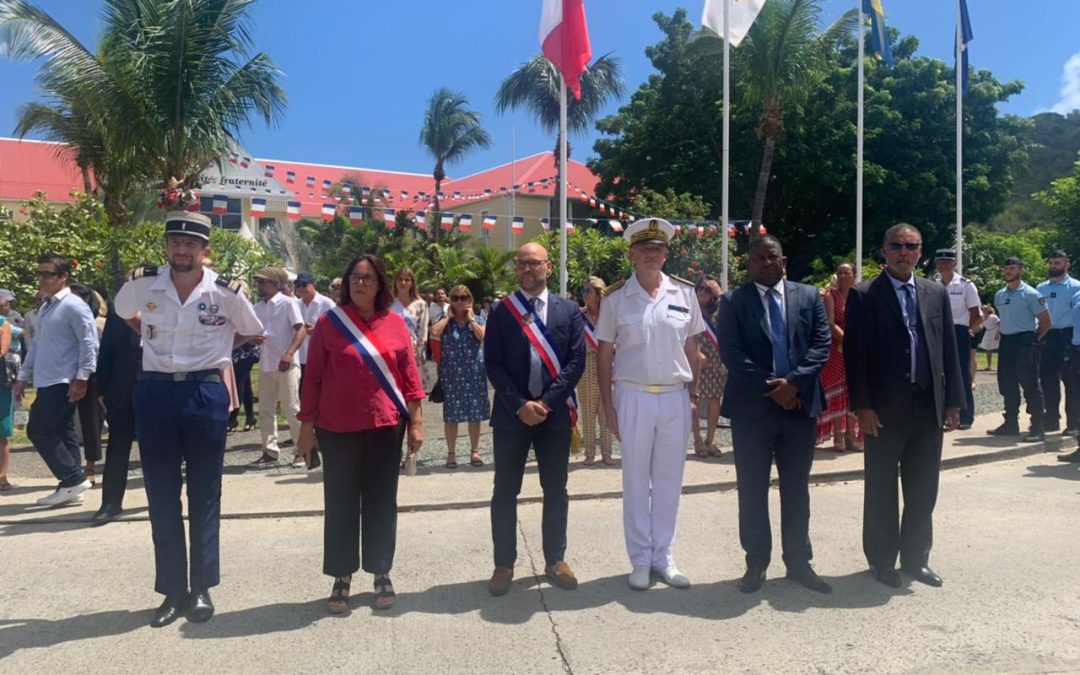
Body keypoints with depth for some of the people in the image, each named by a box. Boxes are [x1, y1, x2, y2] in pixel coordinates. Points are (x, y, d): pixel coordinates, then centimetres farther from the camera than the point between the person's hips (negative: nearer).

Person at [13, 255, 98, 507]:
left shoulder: (74, 306, -11)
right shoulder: (45, 309, 17)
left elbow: (89, 343, -16)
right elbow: (36, 345, 23)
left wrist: (82, 378, -19)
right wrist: (23, 376, 21)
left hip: (63, 383, -9)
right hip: (48, 383, 9)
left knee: (38, 430, -7)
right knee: (62, 433, 9)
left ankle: (74, 479, -2)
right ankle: (70, 486, 14)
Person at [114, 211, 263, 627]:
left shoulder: (226, 291, -7)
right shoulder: (141, 283, -1)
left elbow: (251, 332, 11)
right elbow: (124, 313, 22)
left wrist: (212, 348, 6)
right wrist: (152, 338, 12)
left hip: (205, 394, -2)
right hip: (154, 393, 2)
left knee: (204, 496, 7)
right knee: (161, 497, 8)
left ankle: (202, 588, 20)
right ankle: (173, 590, 21)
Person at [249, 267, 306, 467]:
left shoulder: (288, 303, -5)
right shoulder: (258, 308, 13)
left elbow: (301, 331, -12)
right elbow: (254, 332, 20)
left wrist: (289, 354, -24)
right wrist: (254, 338, -6)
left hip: (286, 364, -7)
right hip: (266, 364, 7)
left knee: (291, 408, -3)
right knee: (266, 409, 8)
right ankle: (270, 451, 16)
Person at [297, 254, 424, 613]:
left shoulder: (395, 323, 2)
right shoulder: (328, 322, -2)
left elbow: (409, 374, 5)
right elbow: (313, 377, 0)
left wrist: (416, 421, 2)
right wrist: (307, 425, -1)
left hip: (386, 425, 2)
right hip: (338, 428, -1)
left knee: (381, 501, 10)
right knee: (341, 502, 6)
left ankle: (381, 574, 23)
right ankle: (342, 578, 19)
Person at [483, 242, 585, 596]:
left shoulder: (569, 310, 5)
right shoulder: (500, 311, 2)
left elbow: (577, 360, -2)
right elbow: (493, 364, -4)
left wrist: (547, 402, -12)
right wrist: (520, 405, -13)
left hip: (556, 413, 1)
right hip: (511, 413, -1)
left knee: (556, 491, 10)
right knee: (505, 493, 5)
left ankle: (555, 560, 25)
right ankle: (504, 564, 18)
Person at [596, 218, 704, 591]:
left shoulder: (684, 293, 3)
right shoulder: (615, 297, -2)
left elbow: (692, 350, 8)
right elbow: (604, 356, 1)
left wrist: (694, 396, 3)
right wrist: (608, 406, -3)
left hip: (676, 398, 2)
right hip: (633, 397, -2)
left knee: (669, 481, 10)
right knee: (636, 482, 7)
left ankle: (663, 557, 24)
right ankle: (641, 560, 20)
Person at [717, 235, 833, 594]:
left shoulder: (809, 296, 8)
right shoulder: (733, 301, 1)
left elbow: (821, 344, 0)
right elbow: (731, 353, -7)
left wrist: (793, 382, -14)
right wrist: (770, 387, -14)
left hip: (800, 403, 2)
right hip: (751, 407, -2)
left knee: (797, 489, 12)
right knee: (752, 490, 6)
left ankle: (799, 562, 24)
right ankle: (756, 563, 19)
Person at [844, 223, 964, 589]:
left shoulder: (937, 294, 10)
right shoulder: (863, 295, -4)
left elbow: (949, 350, 10)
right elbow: (854, 354, -7)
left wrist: (953, 402, 6)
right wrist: (862, 406, -12)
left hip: (929, 405, 4)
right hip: (884, 408, -4)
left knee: (923, 489, 12)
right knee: (882, 489, 7)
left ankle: (916, 558, 26)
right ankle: (882, 560, 20)